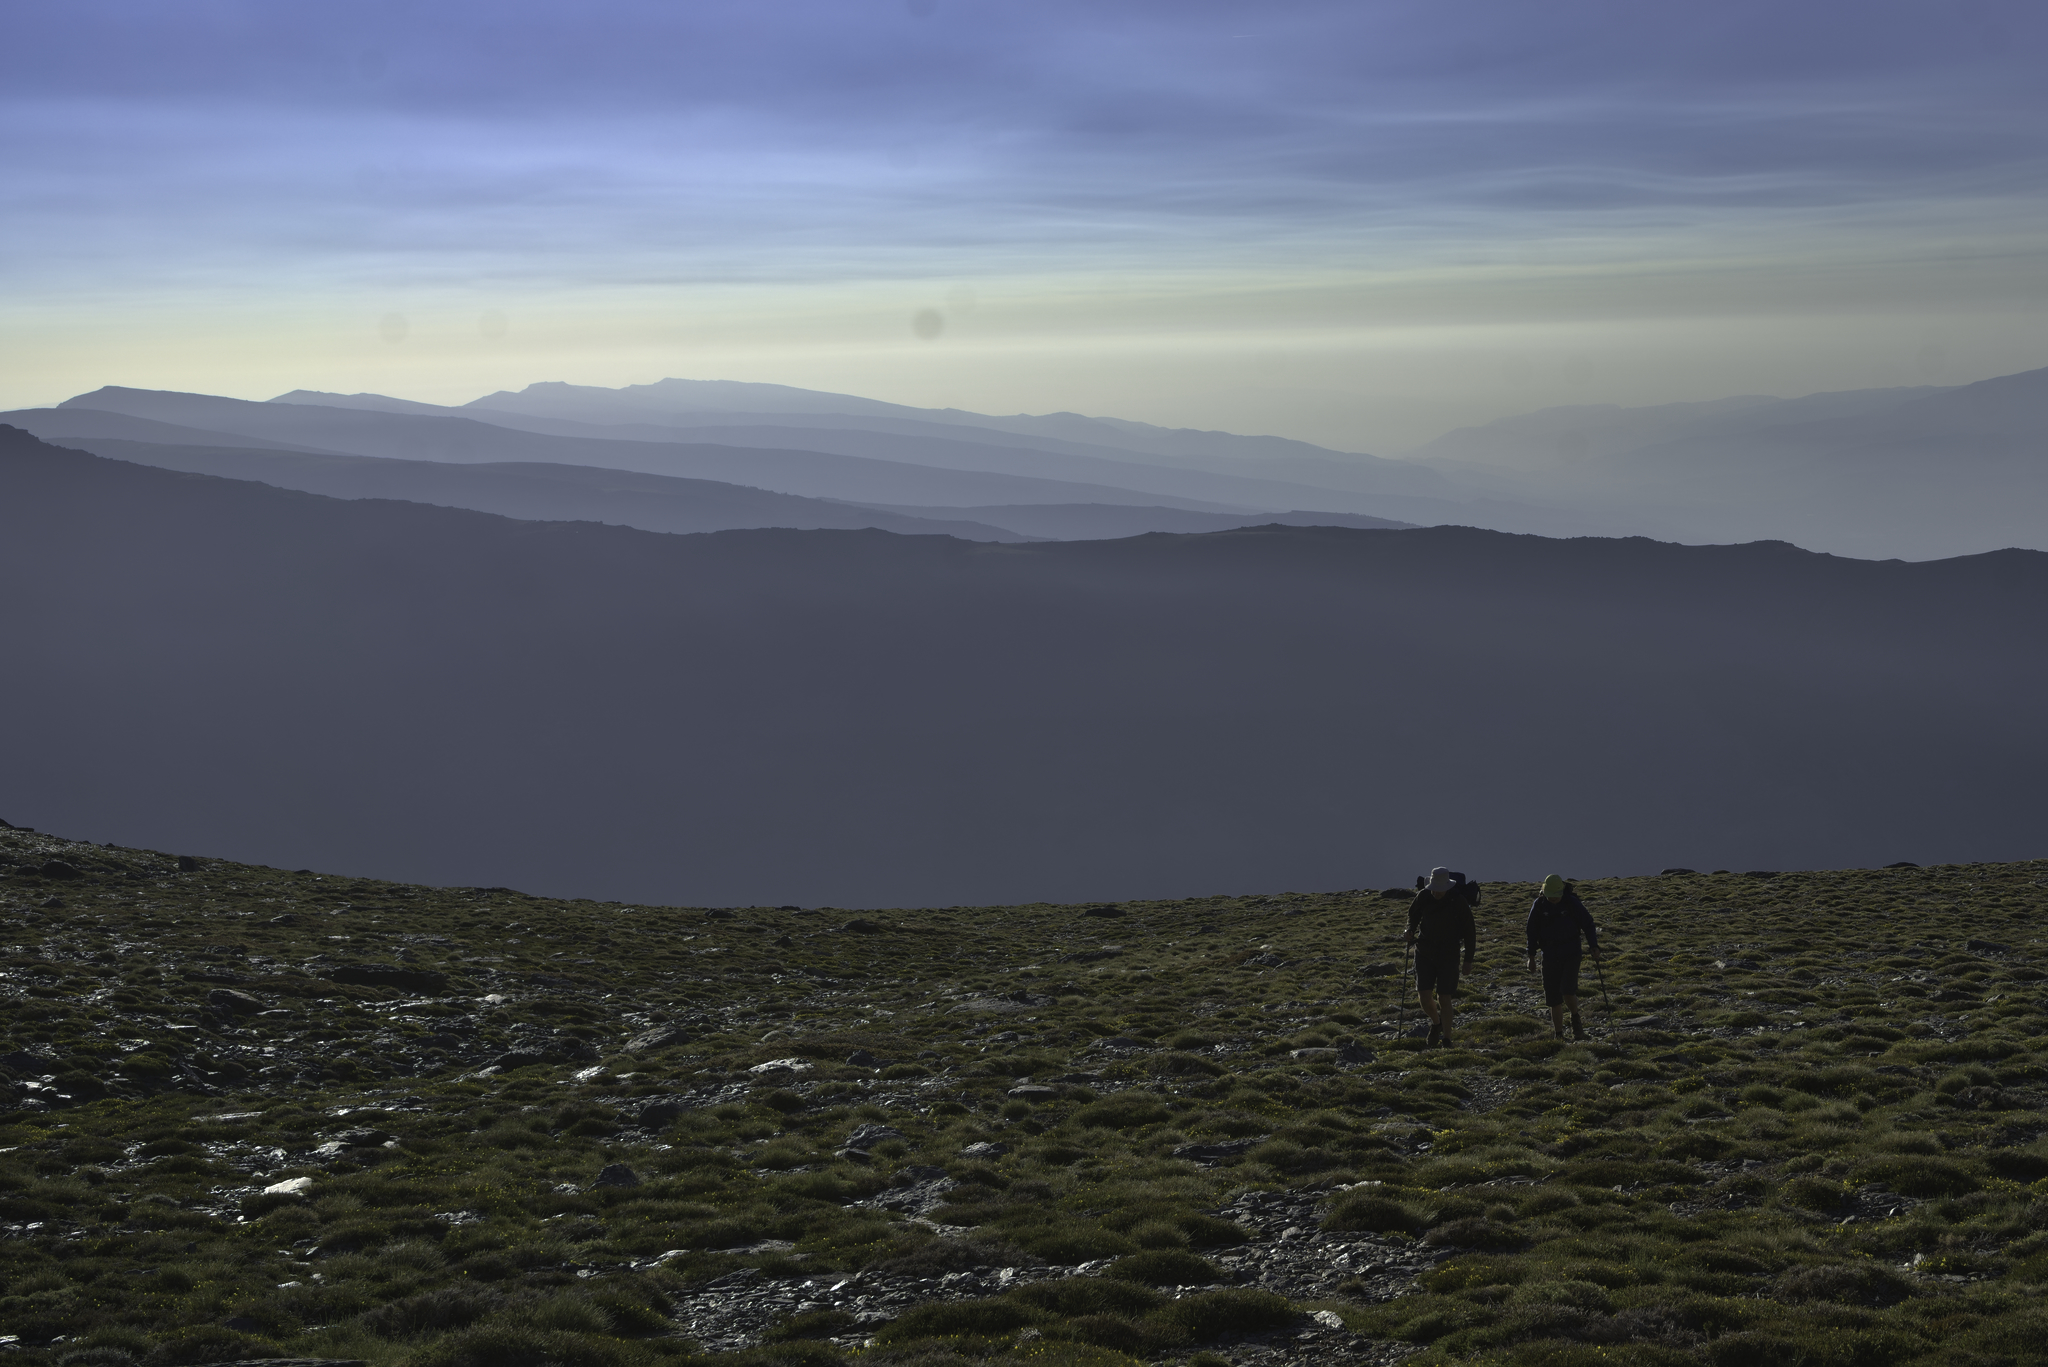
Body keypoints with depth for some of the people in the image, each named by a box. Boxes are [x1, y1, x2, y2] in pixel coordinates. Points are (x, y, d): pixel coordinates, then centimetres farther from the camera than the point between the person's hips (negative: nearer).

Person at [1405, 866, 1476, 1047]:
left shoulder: (1459, 902, -14)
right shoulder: (1423, 896, -8)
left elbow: (1469, 931, -4)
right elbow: (1413, 913, 14)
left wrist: (1468, 959, -5)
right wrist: (1411, 929, -7)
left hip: (1448, 955, -2)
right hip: (1424, 952, 2)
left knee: (1444, 998, -5)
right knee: (1425, 996, -4)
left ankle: (1446, 1038, 6)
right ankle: (1436, 1023, 27)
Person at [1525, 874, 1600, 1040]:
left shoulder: (1572, 902, -8)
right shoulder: (1539, 905, -2)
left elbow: (1587, 923, -2)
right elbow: (1532, 931, 5)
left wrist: (1594, 945, -12)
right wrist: (1531, 956, 3)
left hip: (1571, 953, -2)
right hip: (1550, 956, 3)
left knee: (1567, 991, -17)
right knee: (1553, 997, 4)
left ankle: (1576, 1019, 13)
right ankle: (1558, 1035, 15)